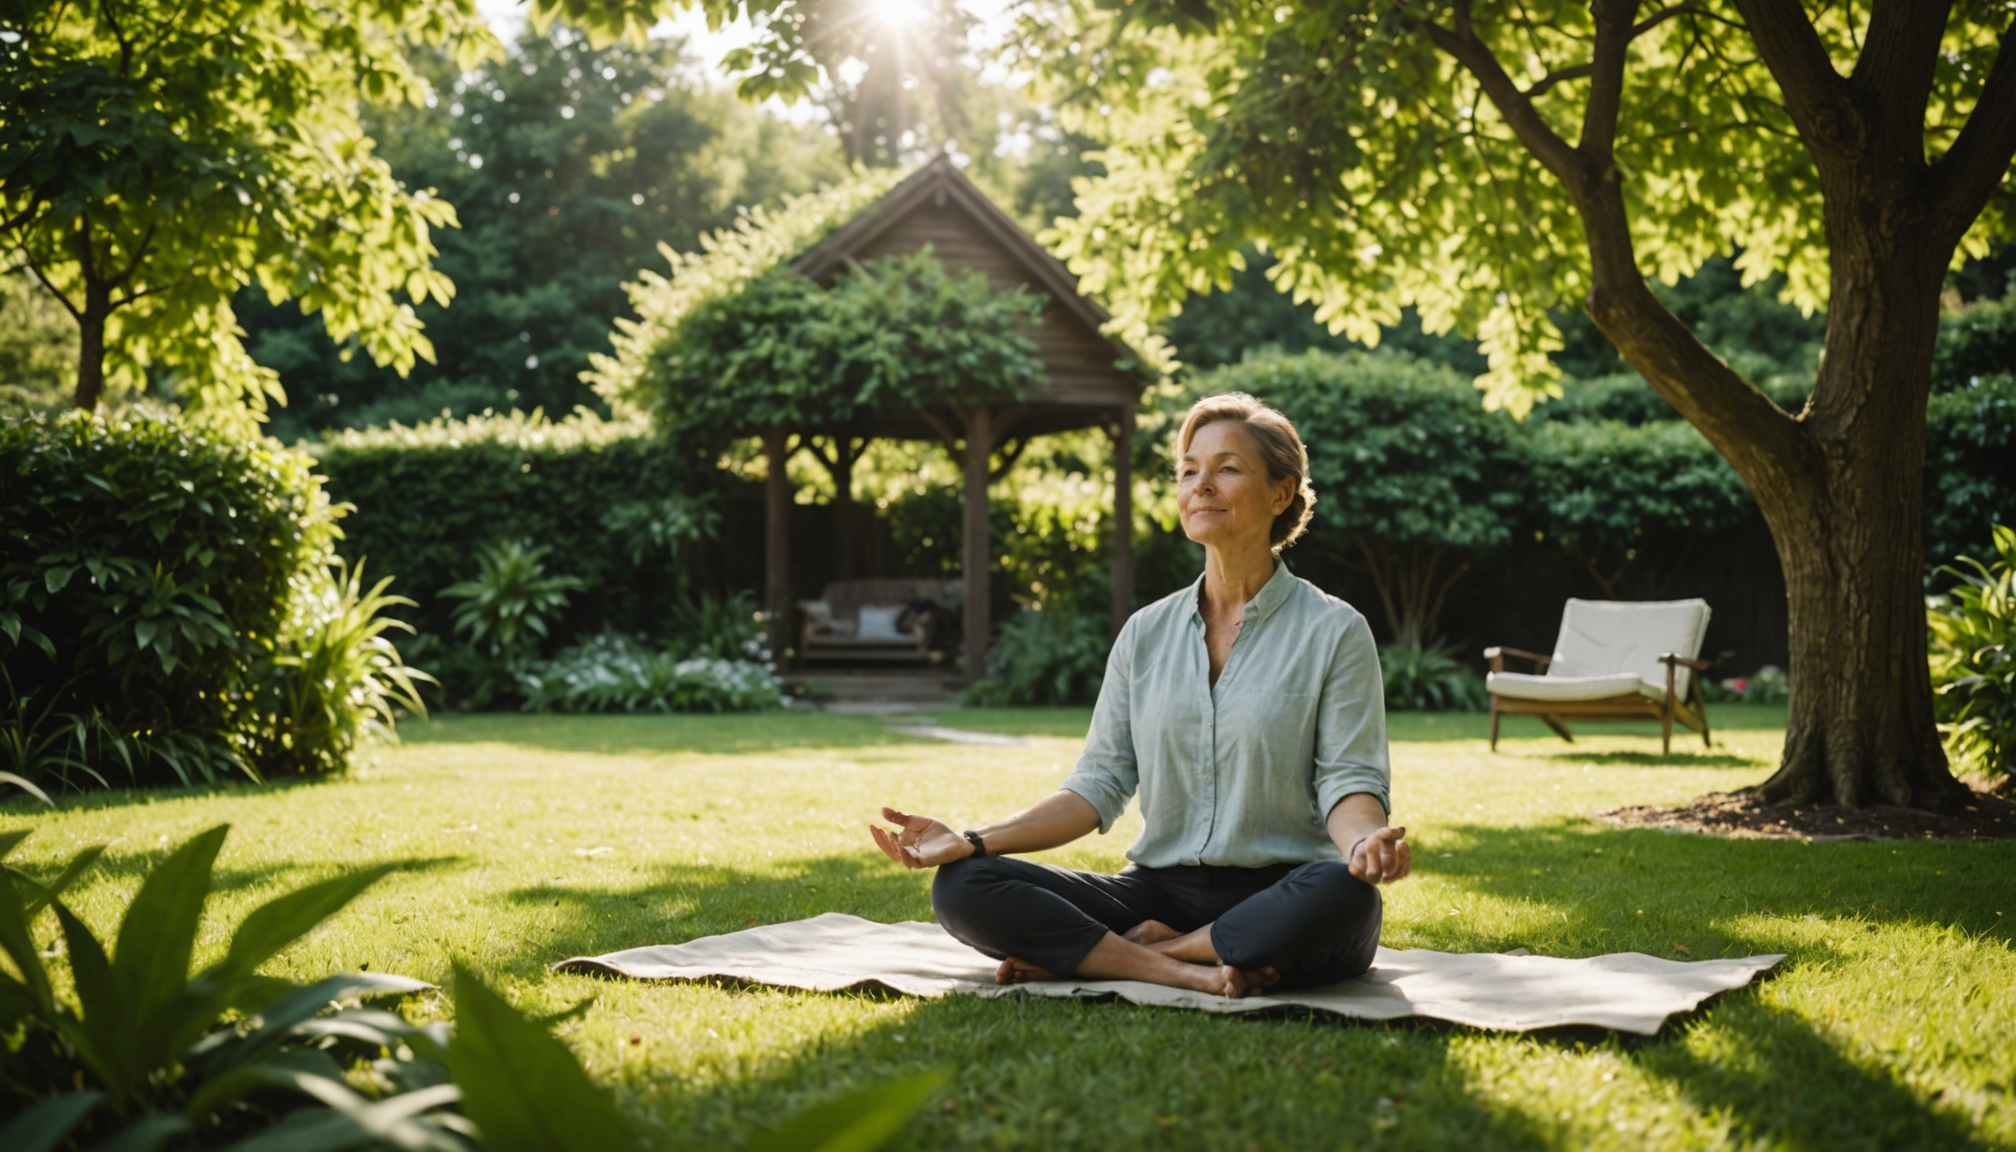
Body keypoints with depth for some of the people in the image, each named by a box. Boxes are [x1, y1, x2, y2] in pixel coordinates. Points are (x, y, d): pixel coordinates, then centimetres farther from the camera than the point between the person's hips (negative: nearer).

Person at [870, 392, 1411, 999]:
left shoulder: (1334, 631, 2)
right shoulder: (1146, 635, 13)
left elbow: (1350, 779, -5)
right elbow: (1100, 782, 8)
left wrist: (1367, 842, -30)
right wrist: (973, 841, -5)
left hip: (1277, 895, -3)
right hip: (1160, 889, 3)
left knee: (1342, 896, -40)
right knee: (961, 887, -17)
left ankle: (1141, 948, -20)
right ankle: (1186, 972, -25)